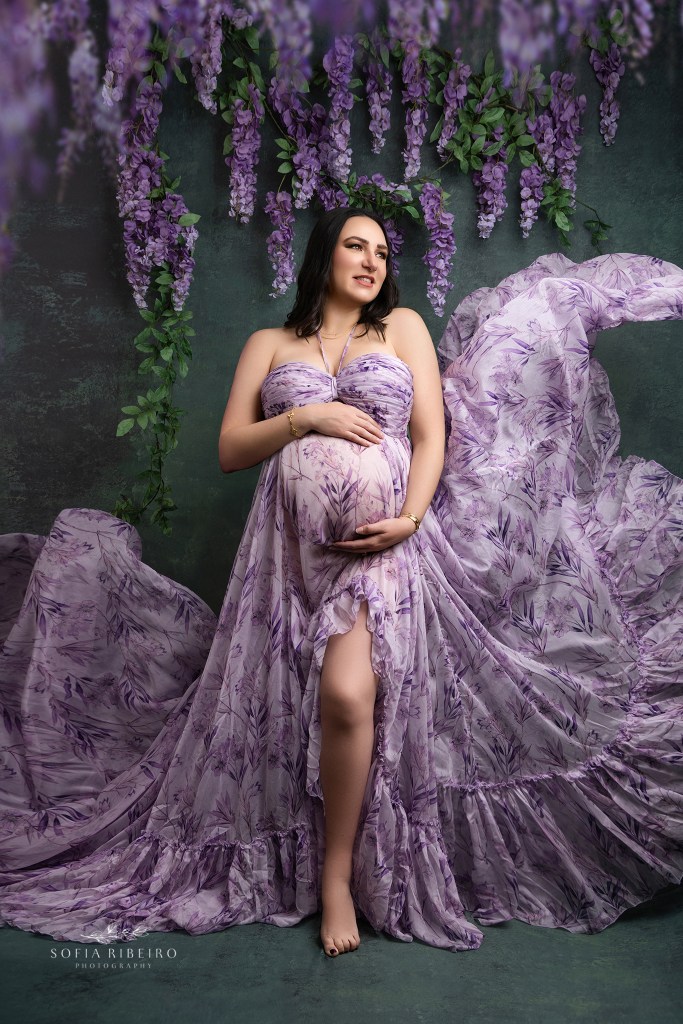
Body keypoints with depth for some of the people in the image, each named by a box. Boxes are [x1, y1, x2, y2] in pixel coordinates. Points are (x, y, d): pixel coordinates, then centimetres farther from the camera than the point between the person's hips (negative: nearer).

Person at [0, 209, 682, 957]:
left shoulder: (403, 328, 16)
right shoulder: (270, 344, 18)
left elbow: (433, 436, 6)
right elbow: (230, 450, 10)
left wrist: (411, 518, -10)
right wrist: (306, 418, -5)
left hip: (381, 540, -2)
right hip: (293, 547, 2)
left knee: (347, 694, -20)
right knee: (279, 705, -2)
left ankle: (338, 874, 1)